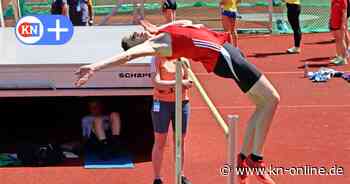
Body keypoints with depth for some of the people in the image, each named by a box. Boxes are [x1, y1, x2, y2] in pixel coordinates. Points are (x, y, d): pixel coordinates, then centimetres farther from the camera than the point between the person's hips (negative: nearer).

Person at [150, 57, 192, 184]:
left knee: (180, 141, 11)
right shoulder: (157, 59, -5)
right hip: (162, 103, -4)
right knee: (160, 142, 2)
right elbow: (156, 83, -14)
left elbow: (187, 82, 8)